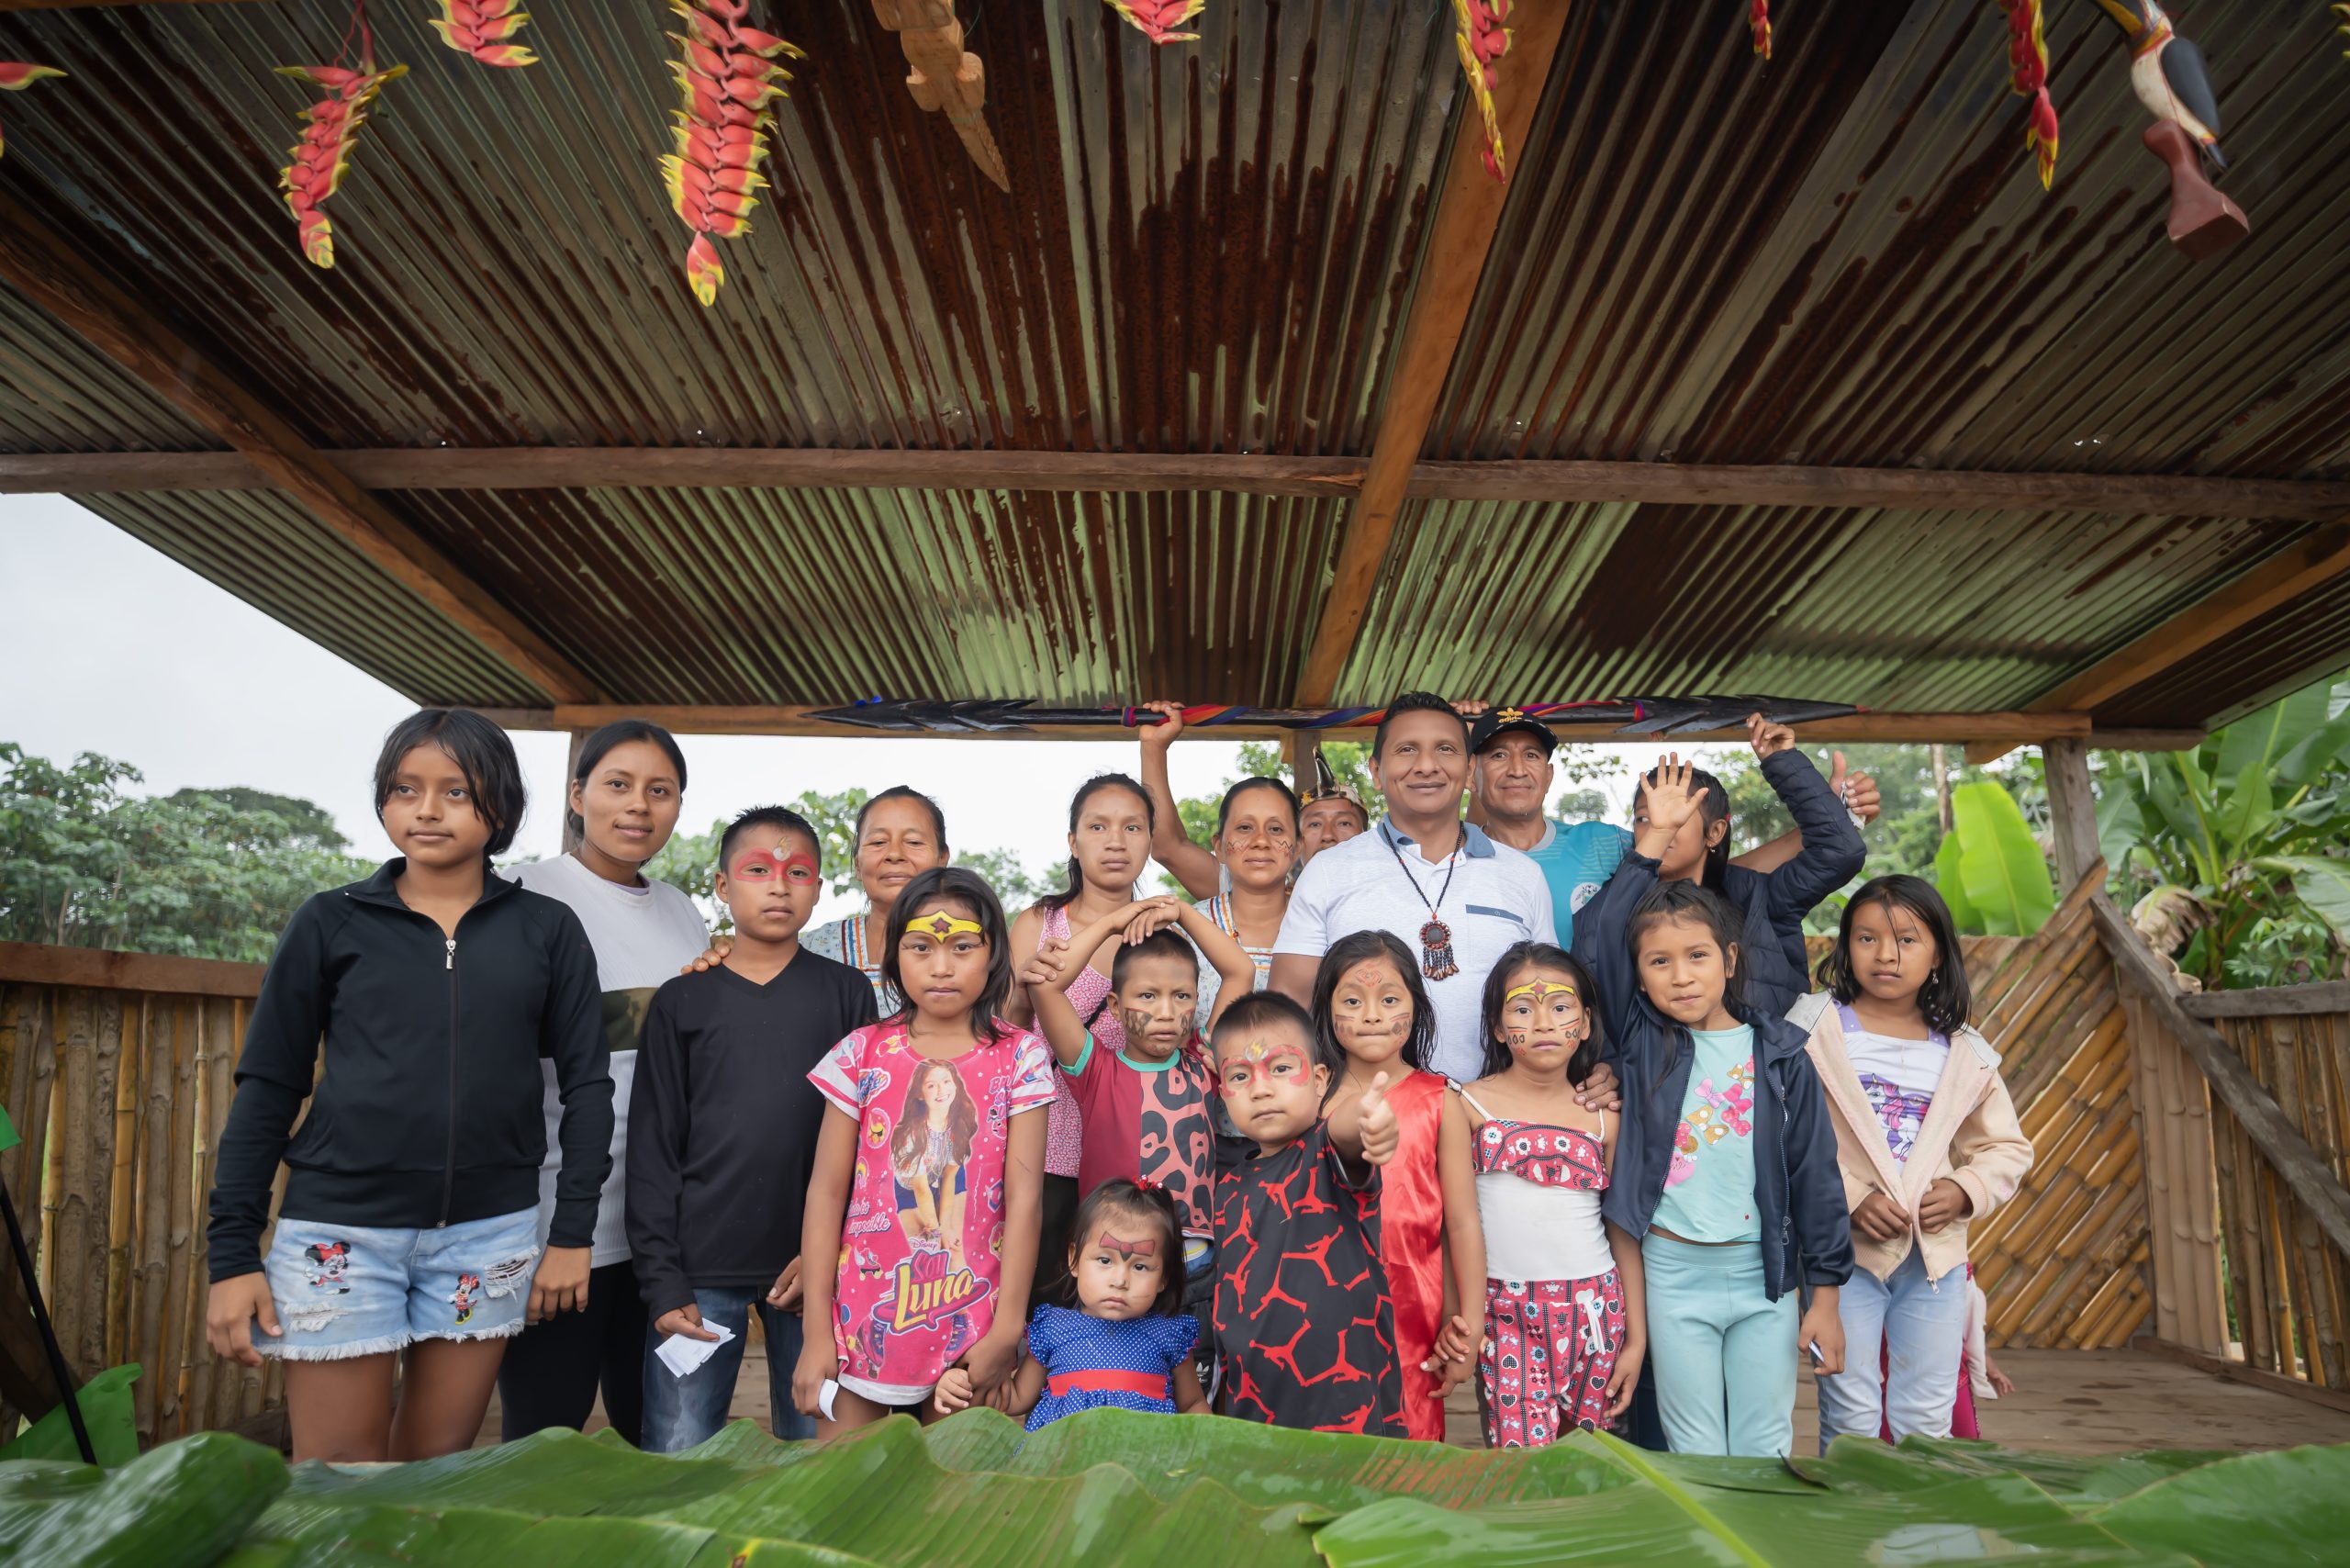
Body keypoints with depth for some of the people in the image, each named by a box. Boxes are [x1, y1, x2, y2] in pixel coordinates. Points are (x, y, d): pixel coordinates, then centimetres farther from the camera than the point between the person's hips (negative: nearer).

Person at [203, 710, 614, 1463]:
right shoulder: (332, 922, 1)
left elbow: (586, 1082, 3)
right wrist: (233, 1251, -1)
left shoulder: (547, 930, 2)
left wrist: (573, 1233, -1)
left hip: (490, 1233, 1)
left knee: (437, 1462, 13)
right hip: (340, 1229, -1)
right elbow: (267, 1087, 3)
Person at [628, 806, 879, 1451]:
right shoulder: (683, 1000, 6)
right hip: (701, 1269, 0)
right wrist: (662, 1282, -3)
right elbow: (653, 1151, 4)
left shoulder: (846, 993, 6)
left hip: (816, 1262, 0)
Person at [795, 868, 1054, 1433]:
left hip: (970, 1329, -1)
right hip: (862, 1317, 1)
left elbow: (1024, 1196, -6)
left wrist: (1008, 1327, -8)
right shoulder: (863, 1052, -2)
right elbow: (826, 1191, -1)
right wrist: (815, 1329, -4)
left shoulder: (1018, 1057, -4)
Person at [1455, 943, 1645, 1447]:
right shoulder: (1468, 1105, -1)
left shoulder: (1603, 1116, 6)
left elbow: (1623, 1231, 9)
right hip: (1505, 1312, -2)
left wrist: (1636, 1339, 9)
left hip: (1595, 1308, 2)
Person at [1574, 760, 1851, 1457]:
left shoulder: (1780, 1054, -2)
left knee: (1765, 1446, 11)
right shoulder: (1640, 1042, -3)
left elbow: (1815, 1176, 2)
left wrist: (1825, 1294, 1)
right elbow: (1593, 946, -15)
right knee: (1695, 1451, 10)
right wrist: (1651, 841, -14)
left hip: (1764, 1272, 1)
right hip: (1674, 1274, -1)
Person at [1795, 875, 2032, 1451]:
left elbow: (2007, 1147, 17)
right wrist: (1849, 1199, -18)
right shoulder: (1817, 1026, -4)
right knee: (1851, 1418, 2)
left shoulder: (1962, 1052, 9)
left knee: (1928, 1421, 12)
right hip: (1845, 1251, -4)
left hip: (1935, 1256, 4)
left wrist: (1965, 1190, -3)